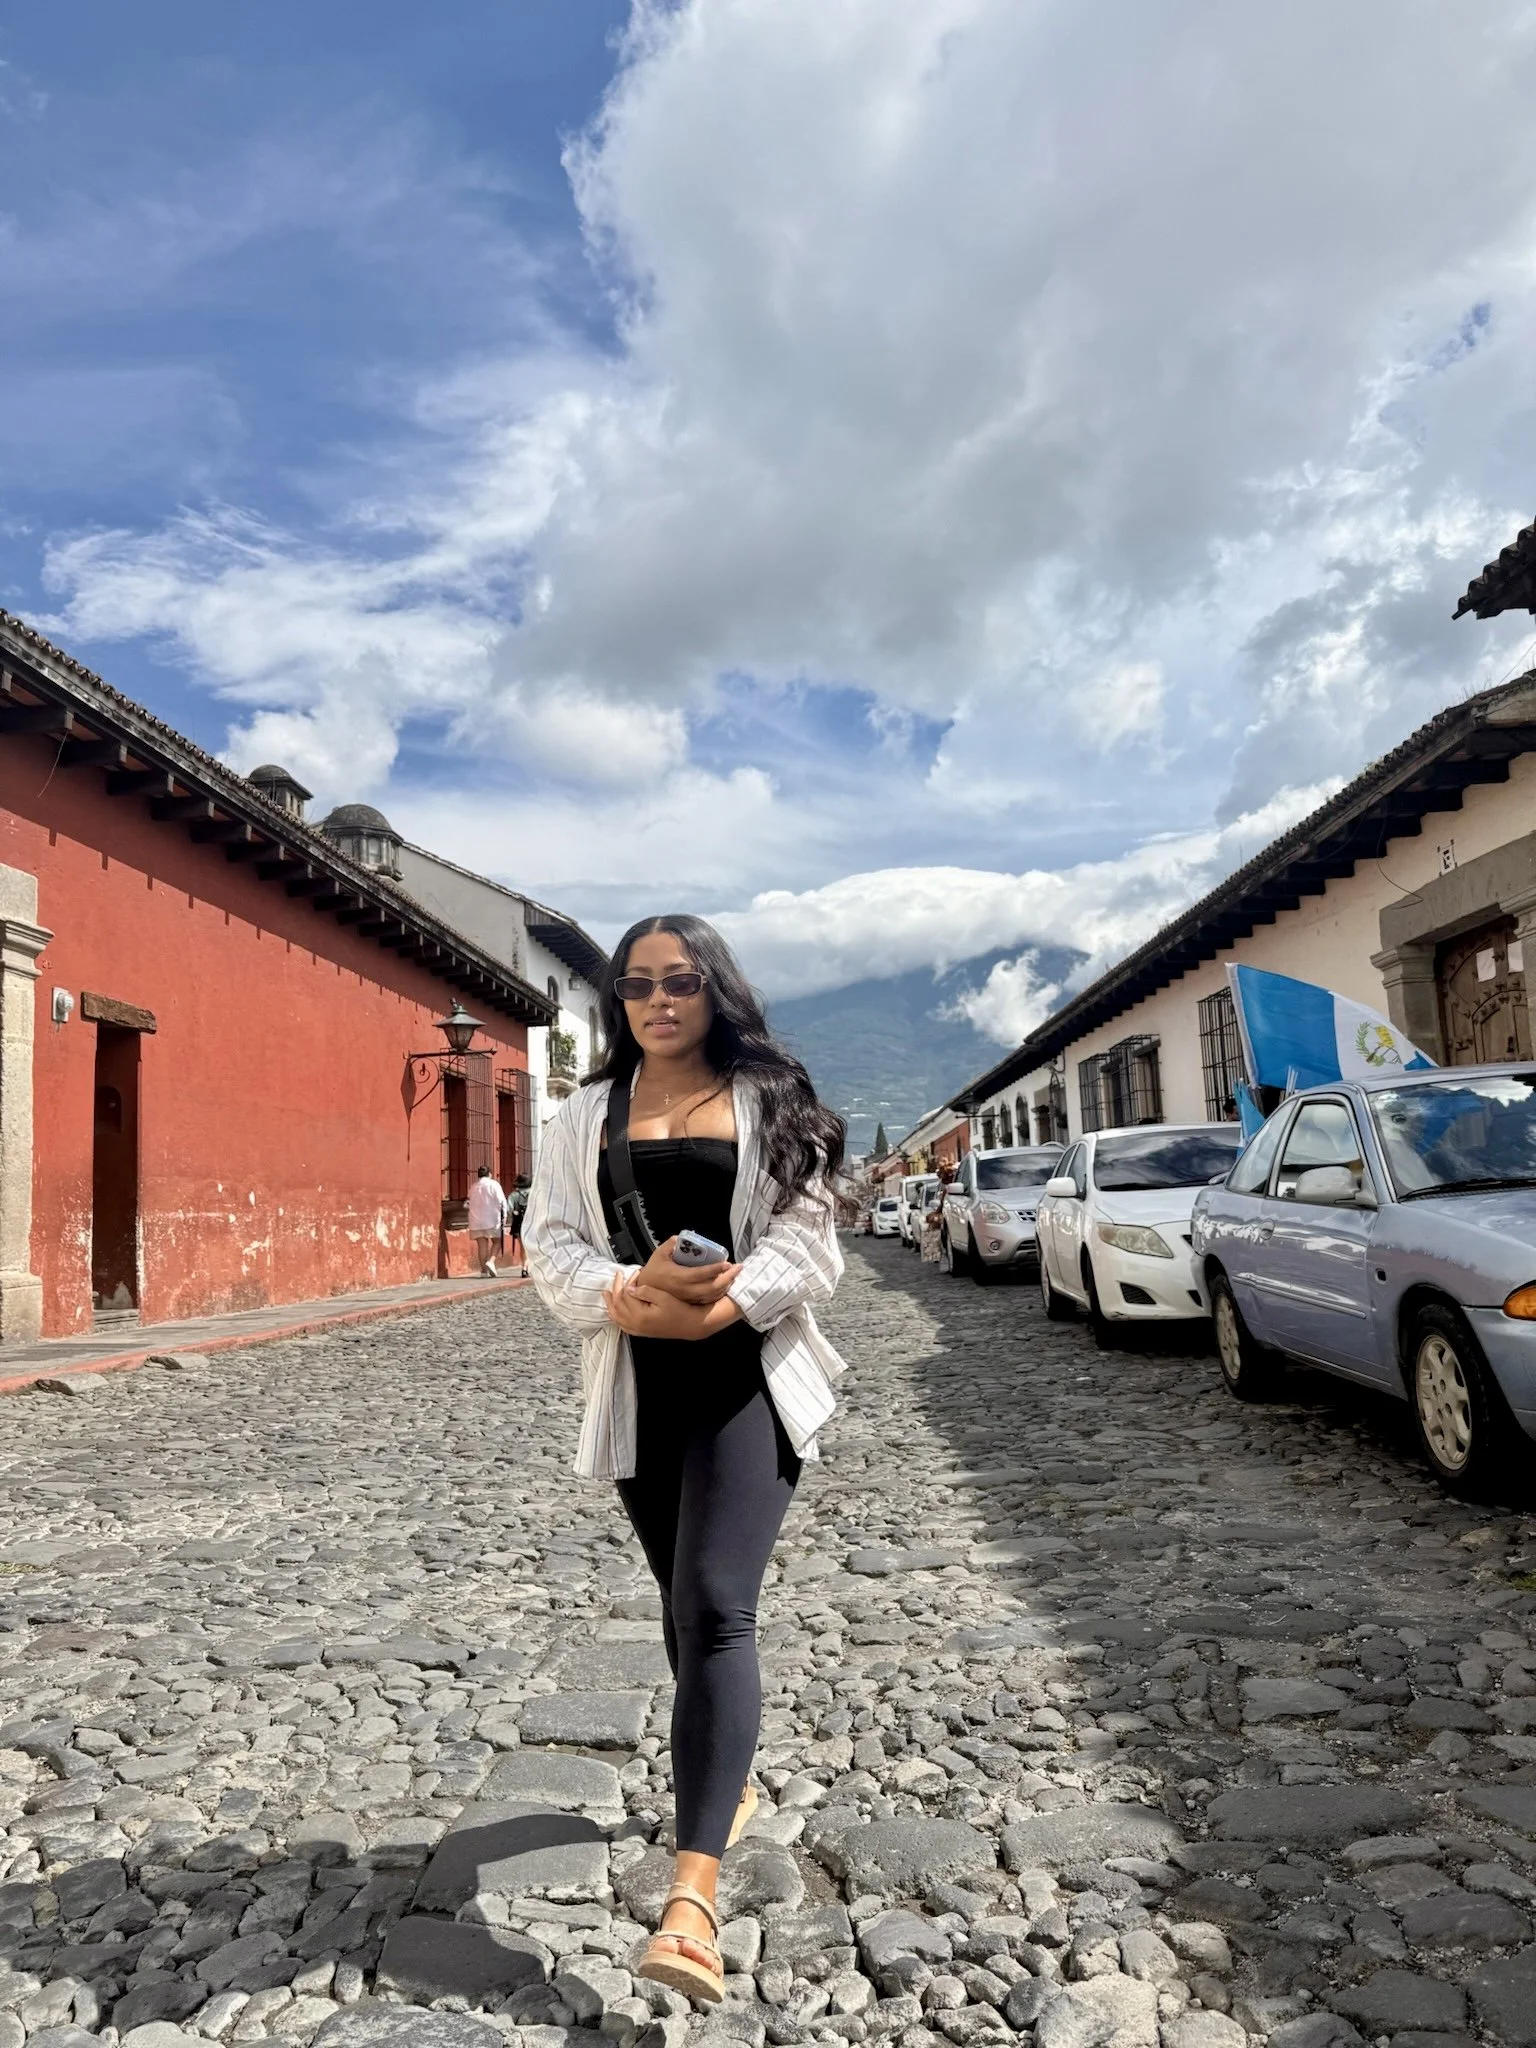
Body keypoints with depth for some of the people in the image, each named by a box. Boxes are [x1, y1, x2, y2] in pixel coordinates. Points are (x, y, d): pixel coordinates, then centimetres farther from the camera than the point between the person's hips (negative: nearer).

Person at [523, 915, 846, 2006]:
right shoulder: (584, 1117, 9)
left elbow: (806, 1242, -7)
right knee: (687, 1603, 18)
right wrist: (631, 1293, -20)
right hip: (638, 1387, 4)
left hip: (747, 1377, -4)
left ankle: (693, 1898, -16)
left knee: (716, 1608, -15)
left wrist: (711, 1310, -22)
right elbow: (550, 1245, 0)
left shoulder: (772, 1106, 1)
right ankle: (732, 1781, 42)